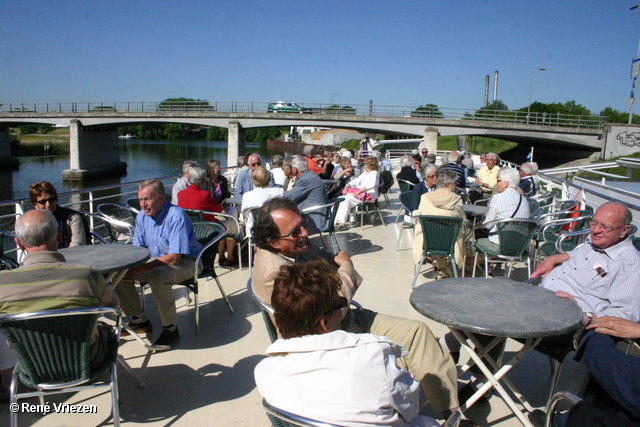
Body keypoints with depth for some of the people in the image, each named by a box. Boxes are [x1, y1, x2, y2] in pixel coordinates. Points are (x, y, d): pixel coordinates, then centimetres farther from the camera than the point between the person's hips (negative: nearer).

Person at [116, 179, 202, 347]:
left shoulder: (176, 216, -24)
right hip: (157, 261, 8)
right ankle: (139, 320, 12)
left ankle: (170, 328, -18)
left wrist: (138, 270, -30)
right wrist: (129, 268, -17)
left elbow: (174, 257, -27)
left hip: (186, 262, -8)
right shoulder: (142, 216, 0)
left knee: (158, 277, -36)